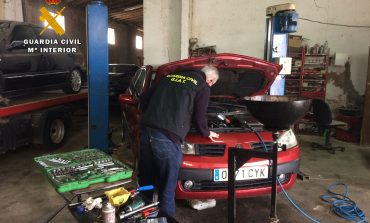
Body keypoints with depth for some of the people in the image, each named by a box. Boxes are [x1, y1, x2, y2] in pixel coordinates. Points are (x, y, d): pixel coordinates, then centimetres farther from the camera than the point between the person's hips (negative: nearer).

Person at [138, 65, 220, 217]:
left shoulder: (169, 77, 24)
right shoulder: (203, 87, 8)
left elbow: (143, 100, 23)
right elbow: (199, 116, 7)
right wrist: (206, 132, 26)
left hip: (146, 130, 7)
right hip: (167, 137, -6)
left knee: (145, 179, 21)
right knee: (167, 185, 8)